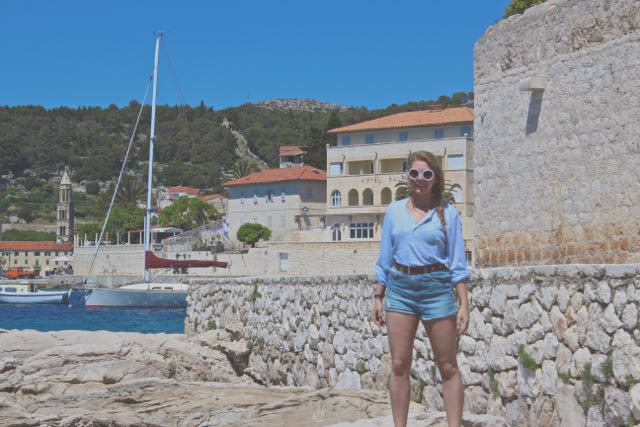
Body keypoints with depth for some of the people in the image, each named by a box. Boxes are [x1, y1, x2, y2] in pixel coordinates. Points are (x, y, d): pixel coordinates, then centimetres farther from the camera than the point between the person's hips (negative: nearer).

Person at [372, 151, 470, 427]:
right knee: (399, 365, 1)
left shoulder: (448, 213, 2)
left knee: (448, 367, 3)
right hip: (400, 288, 2)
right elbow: (385, 259, 13)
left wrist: (464, 305, -6)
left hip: (436, 288, -2)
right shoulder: (394, 211, 9)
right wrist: (378, 297, 8)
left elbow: (458, 263, 0)